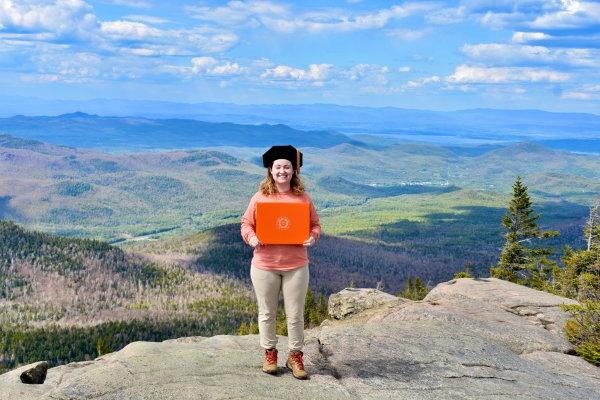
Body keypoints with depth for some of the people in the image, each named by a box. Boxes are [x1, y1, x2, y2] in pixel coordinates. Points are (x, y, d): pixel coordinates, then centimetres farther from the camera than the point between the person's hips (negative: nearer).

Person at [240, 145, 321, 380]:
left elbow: (315, 224, 9)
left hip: (296, 266, 0)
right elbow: (246, 223, 6)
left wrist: (313, 237, -12)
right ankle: (269, 353, 27)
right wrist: (250, 237, -14)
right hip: (264, 265, 0)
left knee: (295, 315, 6)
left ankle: (295, 356, 20)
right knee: (267, 313, 11)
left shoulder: (303, 198, 2)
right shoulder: (260, 196, 0)